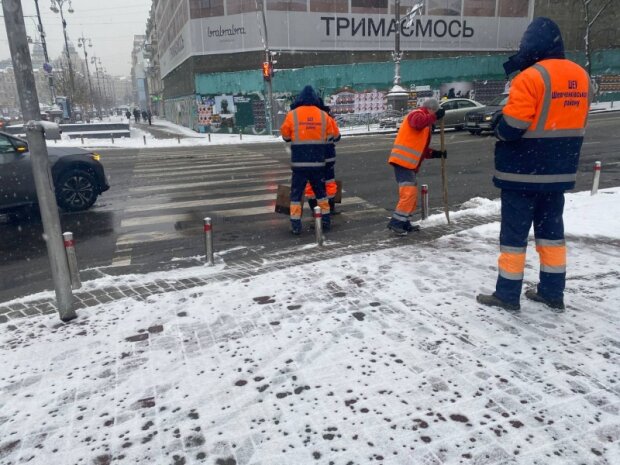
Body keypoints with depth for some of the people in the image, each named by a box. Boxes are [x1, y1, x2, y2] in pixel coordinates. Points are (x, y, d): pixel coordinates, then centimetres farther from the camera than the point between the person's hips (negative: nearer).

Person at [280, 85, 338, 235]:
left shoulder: (292, 115, -5)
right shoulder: (323, 115, 1)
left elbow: (285, 136, 4)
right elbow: (330, 136, 8)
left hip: (299, 162, -2)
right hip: (318, 162, 2)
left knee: (296, 193, 5)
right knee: (320, 191, 18)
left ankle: (296, 225, 2)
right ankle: (326, 220, 22)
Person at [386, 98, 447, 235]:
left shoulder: (425, 126, 27)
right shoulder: (417, 114, -2)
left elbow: (421, 148, 26)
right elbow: (418, 122, -29)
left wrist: (436, 153, 15)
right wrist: (435, 116, -24)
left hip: (409, 163, 11)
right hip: (402, 161, -11)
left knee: (412, 193, 14)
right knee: (409, 192, -15)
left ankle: (404, 223, 20)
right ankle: (395, 223, -13)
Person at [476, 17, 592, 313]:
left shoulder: (530, 77, -17)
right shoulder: (581, 76, 8)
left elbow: (512, 127, -20)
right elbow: (575, 120, 16)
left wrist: (497, 130, 0)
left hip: (523, 170, -7)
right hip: (559, 170, 7)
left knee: (514, 231, 2)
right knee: (551, 228, 16)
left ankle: (507, 295, 10)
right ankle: (552, 292, 25)